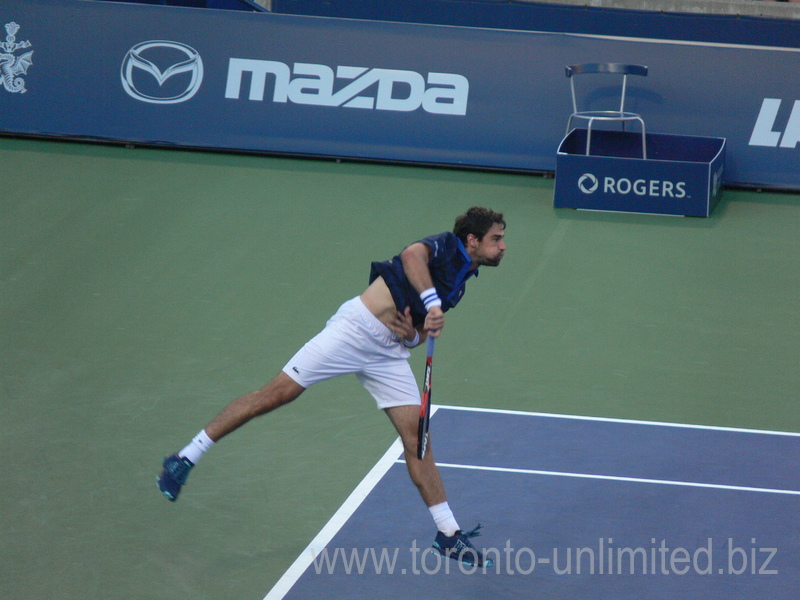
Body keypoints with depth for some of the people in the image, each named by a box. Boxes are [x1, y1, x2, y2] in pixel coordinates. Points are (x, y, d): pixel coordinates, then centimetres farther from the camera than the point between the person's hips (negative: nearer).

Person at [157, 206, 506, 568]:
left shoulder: (460, 282, 19)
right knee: (277, 393, -9)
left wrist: (415, 334, 0)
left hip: (388, 354, 8)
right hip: (356, 328, -8)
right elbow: (412, 255, -30)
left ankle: (448, 535, 4)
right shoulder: (446, 247, -4)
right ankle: (185, 459, -2)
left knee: (416, 435, 0)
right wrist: (432, 303, -34)